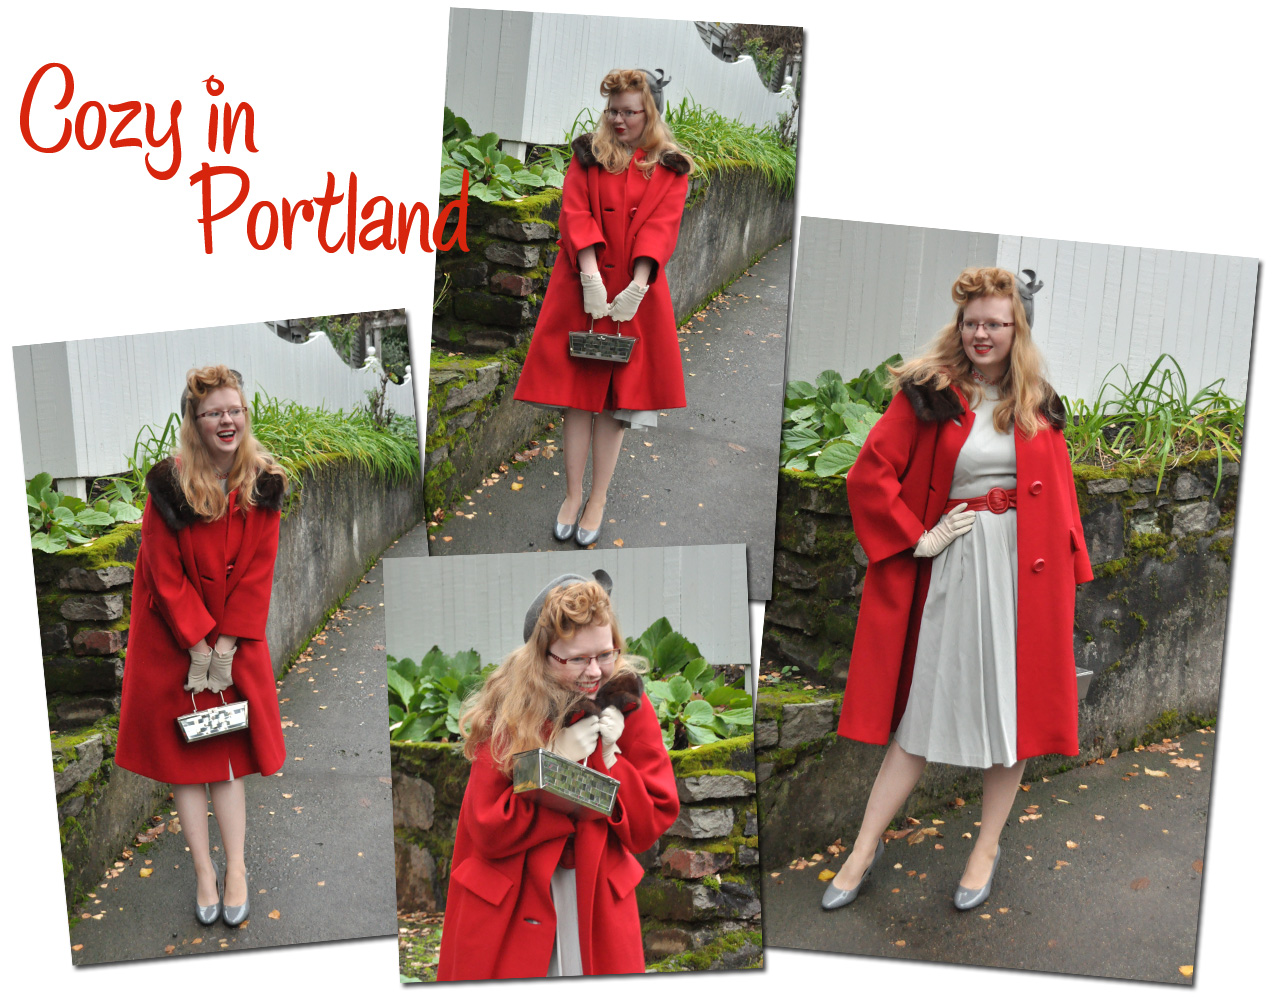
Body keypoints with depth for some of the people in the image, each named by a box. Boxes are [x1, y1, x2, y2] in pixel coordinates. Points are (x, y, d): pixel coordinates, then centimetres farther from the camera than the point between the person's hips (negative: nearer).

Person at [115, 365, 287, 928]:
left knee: (228, 753, 4)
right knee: (183, 751, 4)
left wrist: (225, 646, -12)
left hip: (235, 633, 1)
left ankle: (236, 869, 10)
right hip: (172, 637, -1)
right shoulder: (168, 485, -15)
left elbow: (257, 570, -7)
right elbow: (166, 574, -13)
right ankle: (204, 873, 12)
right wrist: (198, 646, -15)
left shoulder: (263, 484, -8)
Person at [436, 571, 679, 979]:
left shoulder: (628, 707, -5)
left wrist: (608, 759, -17)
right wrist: (558, 761, -22)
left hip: (599, 901, 2)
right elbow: (488, 830, -17)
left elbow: (650, 826, -4)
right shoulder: (506, 711, -12)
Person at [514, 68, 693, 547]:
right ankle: (573, 494, 13)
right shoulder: (587, 155, 8)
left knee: (618, 396, 2)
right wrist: (591, 276, -19)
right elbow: (575, 213, -4)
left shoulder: (670, 167, 6)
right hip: (582, 288, 1)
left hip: (635, 292, 0)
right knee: (577, 391, 1)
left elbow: (661, 226, -5)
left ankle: (598, 499, 13)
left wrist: (637, 284, -19)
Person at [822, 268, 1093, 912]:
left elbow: (1059, 489, 11)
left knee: (1015, 706, 7)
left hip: (1025, 570, 2)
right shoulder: (927, 393, -2)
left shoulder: (1037, 403, 7)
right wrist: (917, 538, -8)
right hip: (953, 569, -2)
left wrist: (1069, 570, 5)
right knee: (925, 710, 2)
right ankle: (865, 850, 14)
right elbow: (869, 475, -7)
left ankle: (987, 848, 24)